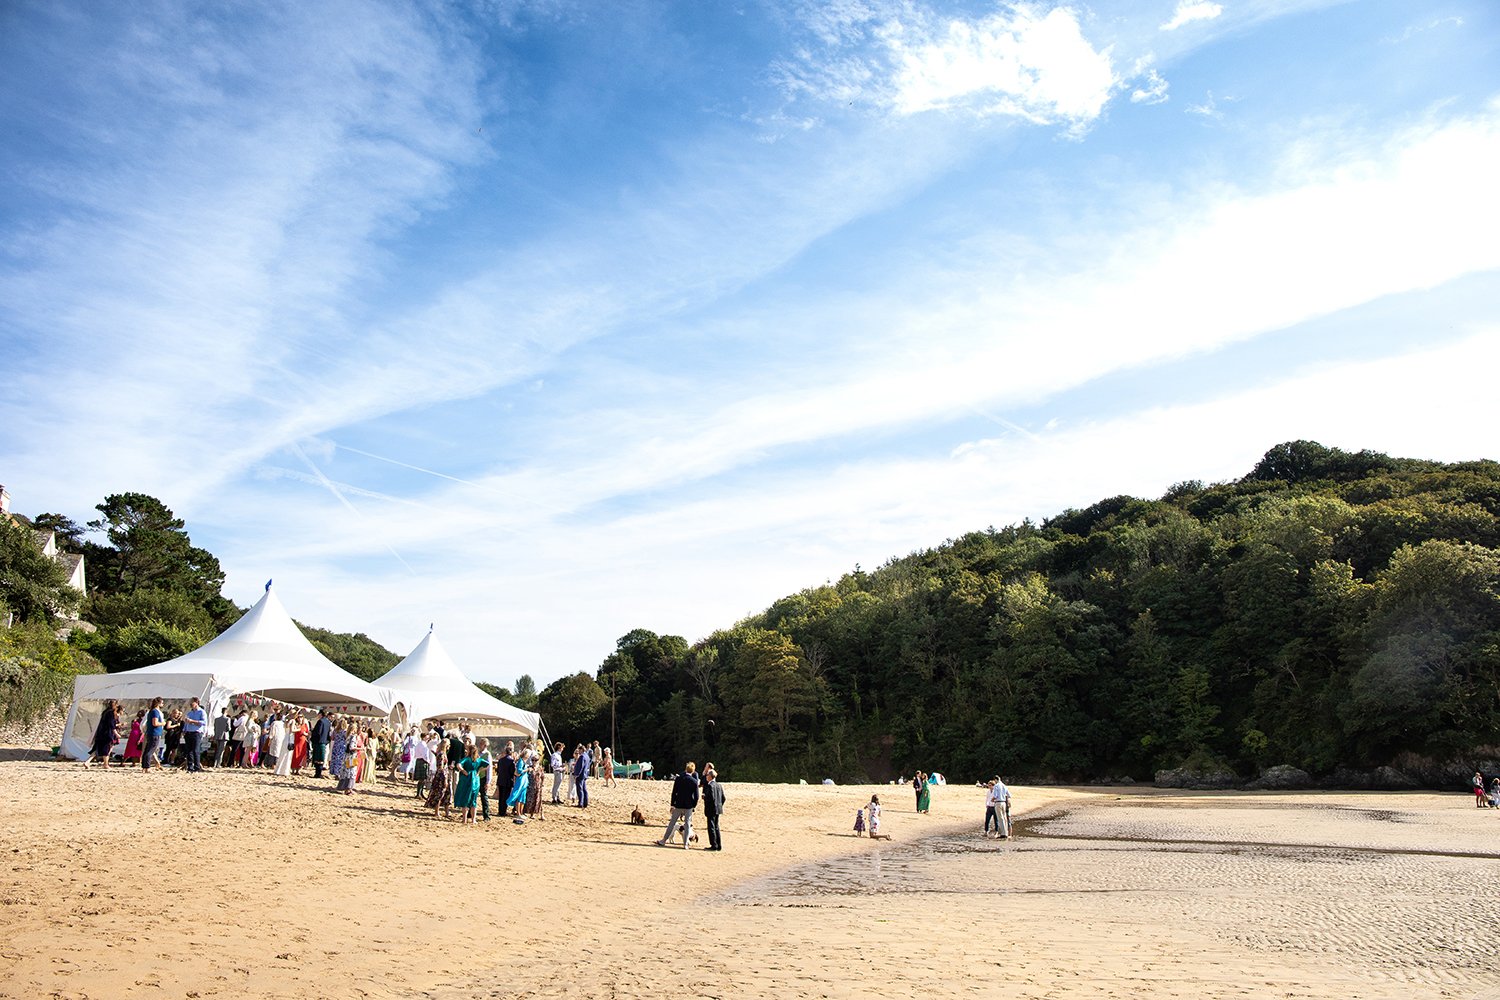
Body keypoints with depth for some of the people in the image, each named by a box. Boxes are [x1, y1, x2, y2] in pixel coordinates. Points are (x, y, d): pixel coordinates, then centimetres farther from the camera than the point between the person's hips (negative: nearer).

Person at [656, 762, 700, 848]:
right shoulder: (694, 781, -8)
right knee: (687, 824, 7)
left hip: (678, 805, 1)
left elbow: (674, 793, -3)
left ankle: (663, 841, 16)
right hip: (689, 806, -1)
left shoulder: (678, 778, -5)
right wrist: (694, 806, 7)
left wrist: (672, 804, 4)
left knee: (672, 823, 11)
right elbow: (696, 796, -6)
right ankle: (685, 844, 6)